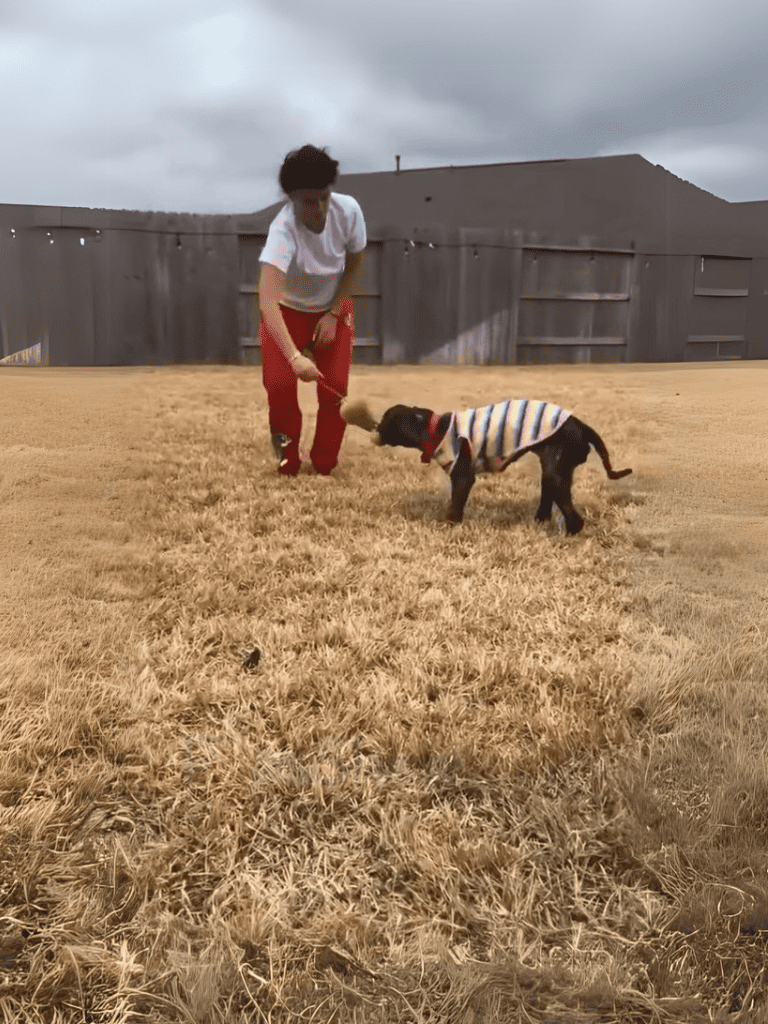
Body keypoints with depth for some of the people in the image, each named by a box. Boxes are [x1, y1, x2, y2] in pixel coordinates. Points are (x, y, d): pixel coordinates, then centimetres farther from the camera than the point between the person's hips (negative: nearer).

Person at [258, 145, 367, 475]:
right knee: (279, 383, -17)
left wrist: (333, 314, -12)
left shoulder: (348, 210, -26)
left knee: (336, 386, -9)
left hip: (334, 308, 3)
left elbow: (354, 264, -6)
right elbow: (267, 300, -49)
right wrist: (295, 357, -61)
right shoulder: (283, 229, -38)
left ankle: (324, 462, 13)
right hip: (287, 310, -2)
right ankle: (288, 458, 10)